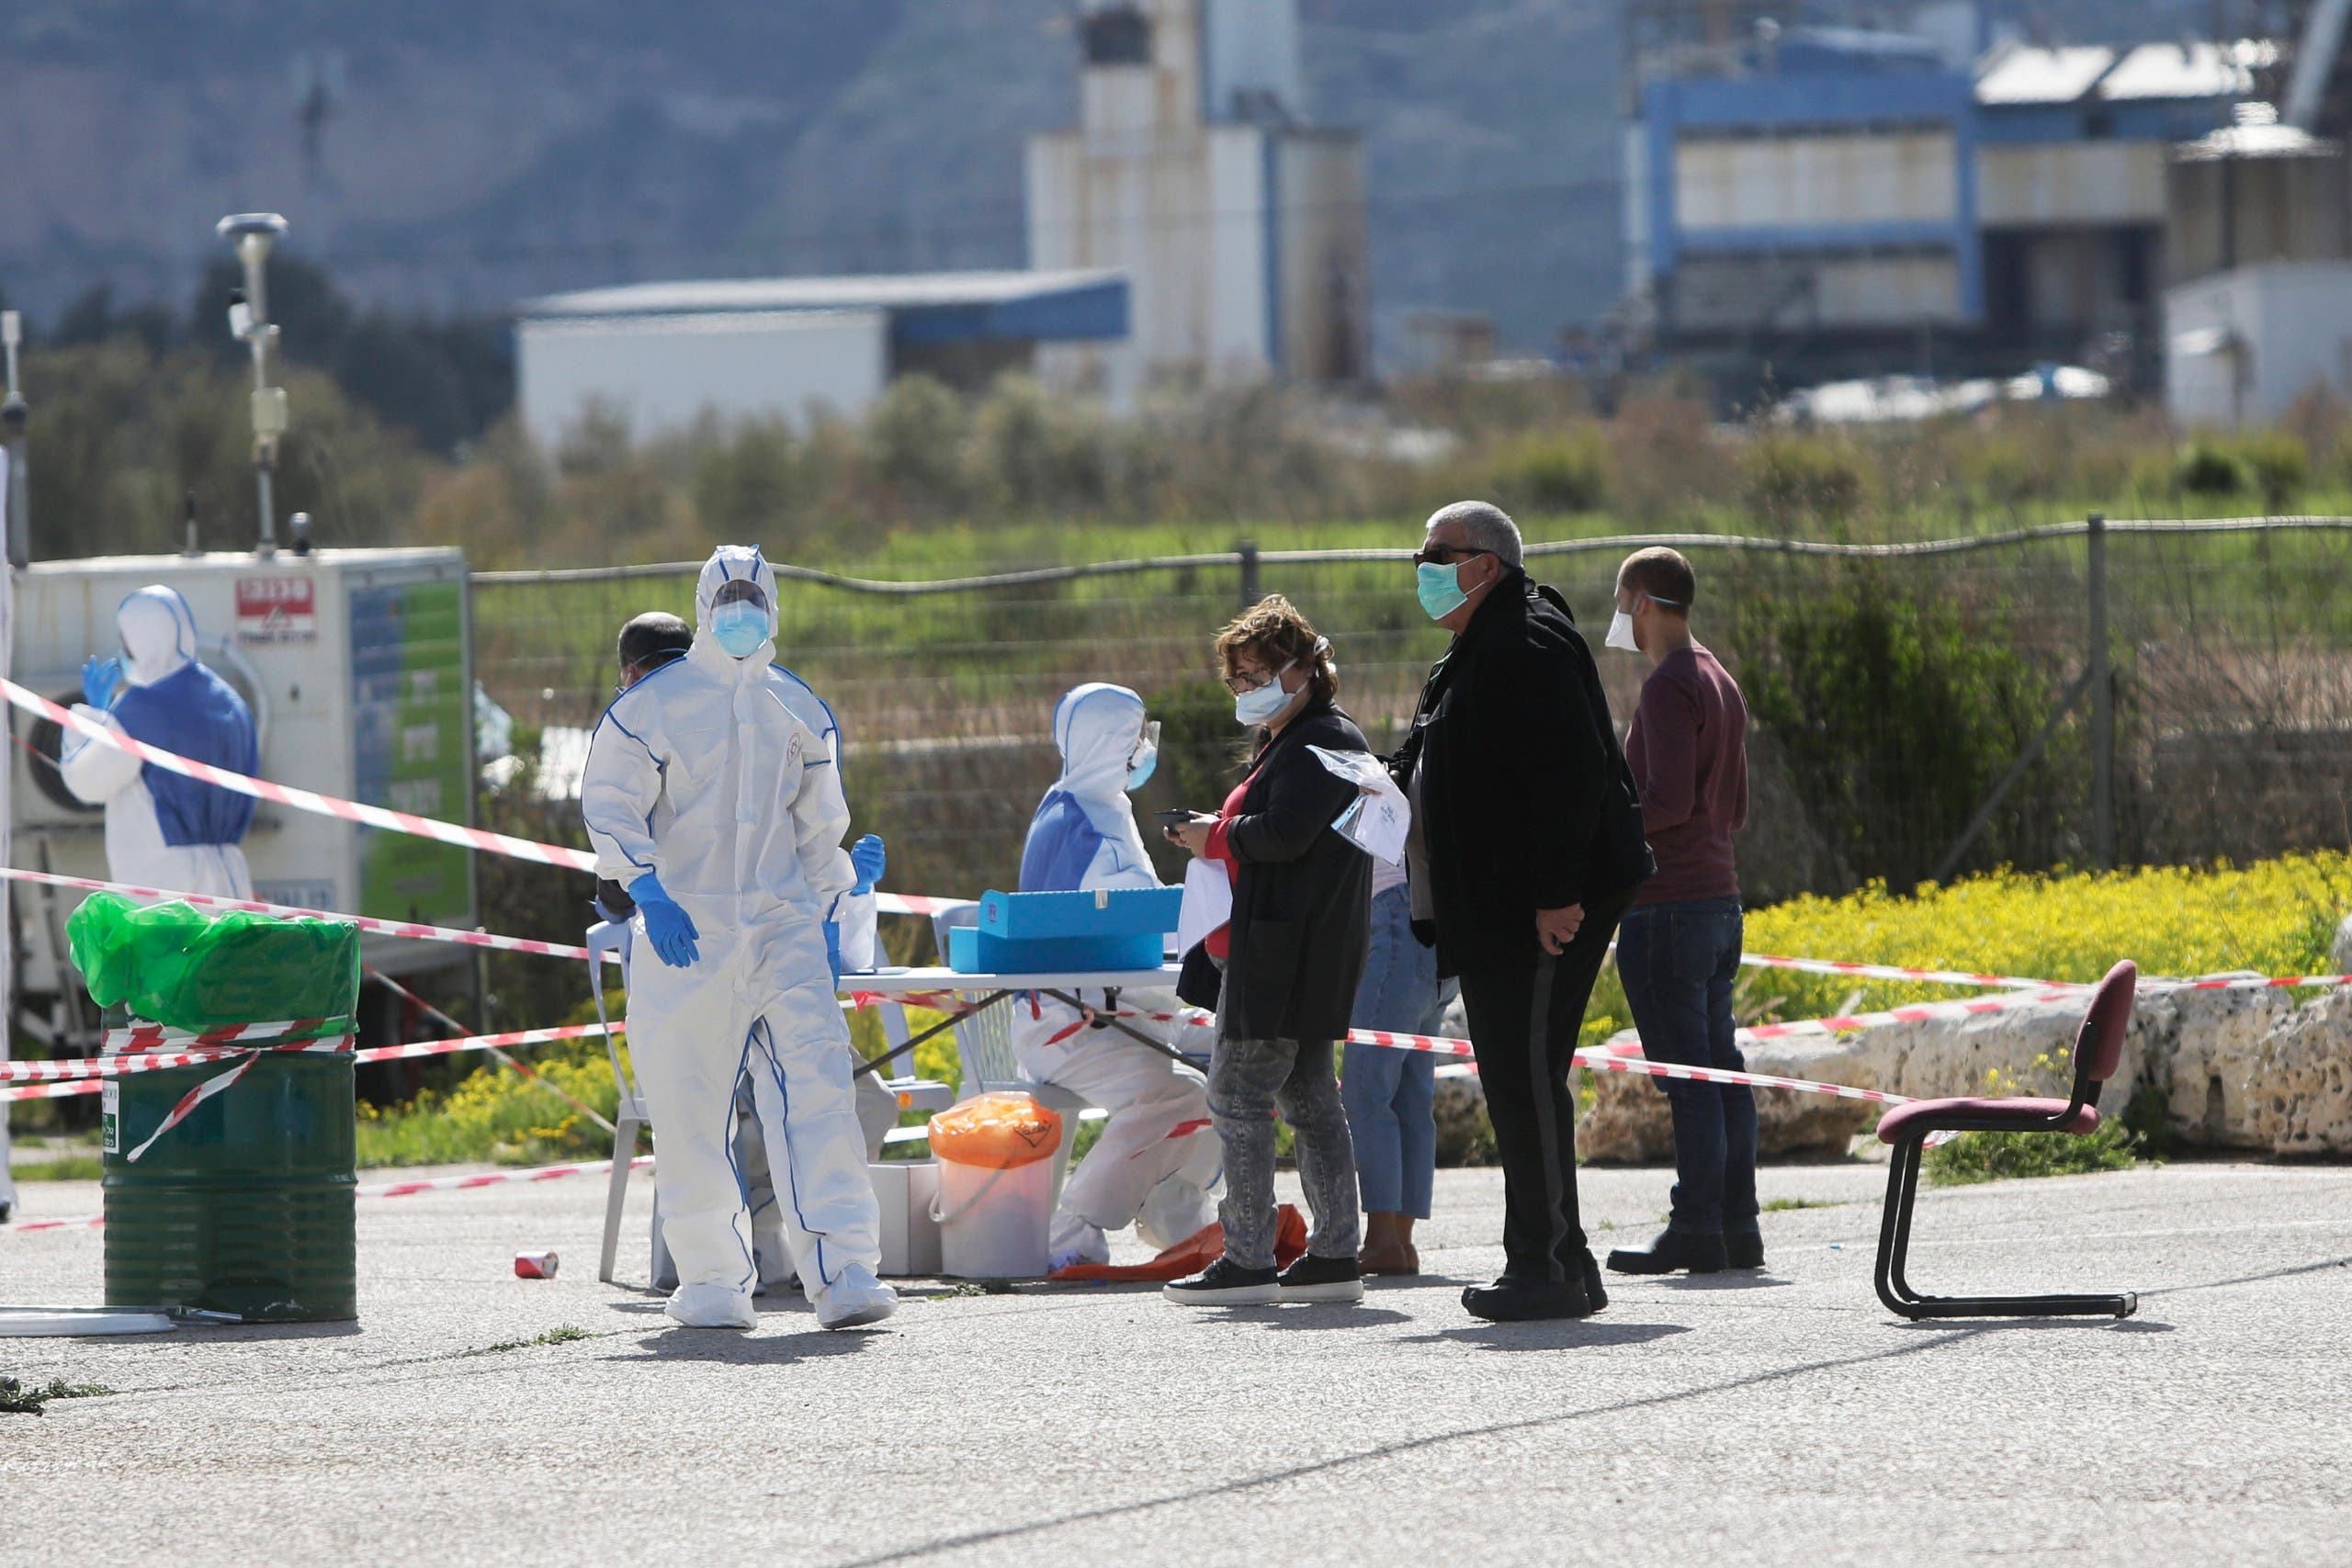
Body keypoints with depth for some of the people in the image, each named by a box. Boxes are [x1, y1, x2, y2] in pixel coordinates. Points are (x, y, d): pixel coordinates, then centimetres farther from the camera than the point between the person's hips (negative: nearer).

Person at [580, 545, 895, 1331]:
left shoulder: (793, 710, 15)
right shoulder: (653, 704, 1)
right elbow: (610, 808, -5)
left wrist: (825, 921, 17)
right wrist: (648, 892, -19)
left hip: (782, 927, 3)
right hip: (685, 932, -3)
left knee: (817, 1087, -12)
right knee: (691, 1110, -1)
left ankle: (843, 1271, -16)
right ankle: (711, 1279, 11)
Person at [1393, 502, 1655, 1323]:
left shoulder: (1527, 646, -14)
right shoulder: (1479, 650, 20)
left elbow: (1567, 775, -22)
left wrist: (1558, 892, -26)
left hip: (1542, 913, -11)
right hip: (1498, 914, 11)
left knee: (1527, 1076, -12)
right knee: (1513, 1078, 11)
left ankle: (1549, 1268, -11)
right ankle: (1557, 1261, 15)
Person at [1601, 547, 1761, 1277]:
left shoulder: (1669, 688, -12)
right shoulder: (1722, 684, 17)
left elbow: (1670, 799, -21)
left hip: (1667, 906, -9)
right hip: (1719, 893, 9)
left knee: (1688, 1075, -9)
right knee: (1721, 1067, 9)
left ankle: (1697, 1230, -10)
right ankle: (1737, 1228, 8)